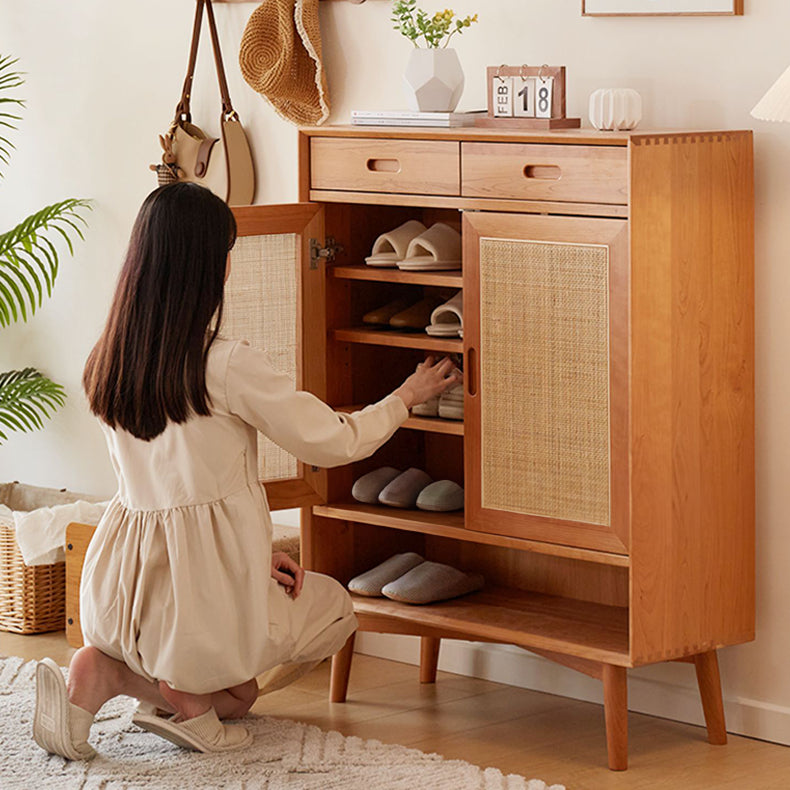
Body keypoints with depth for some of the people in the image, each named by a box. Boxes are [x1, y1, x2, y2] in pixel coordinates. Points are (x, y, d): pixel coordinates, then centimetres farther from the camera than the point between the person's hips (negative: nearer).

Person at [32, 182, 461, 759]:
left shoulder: (107, 365, 4)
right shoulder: (228, 366, -17)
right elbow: (334, 442, -5)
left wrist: (254, 554, 13)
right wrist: (408, 396, 13)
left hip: (116, 598, 6)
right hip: (204, 598, -6)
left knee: (238, 697, 32)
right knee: (335, 607, 25)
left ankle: (108, 673, 4)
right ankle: (190, 691, 3)